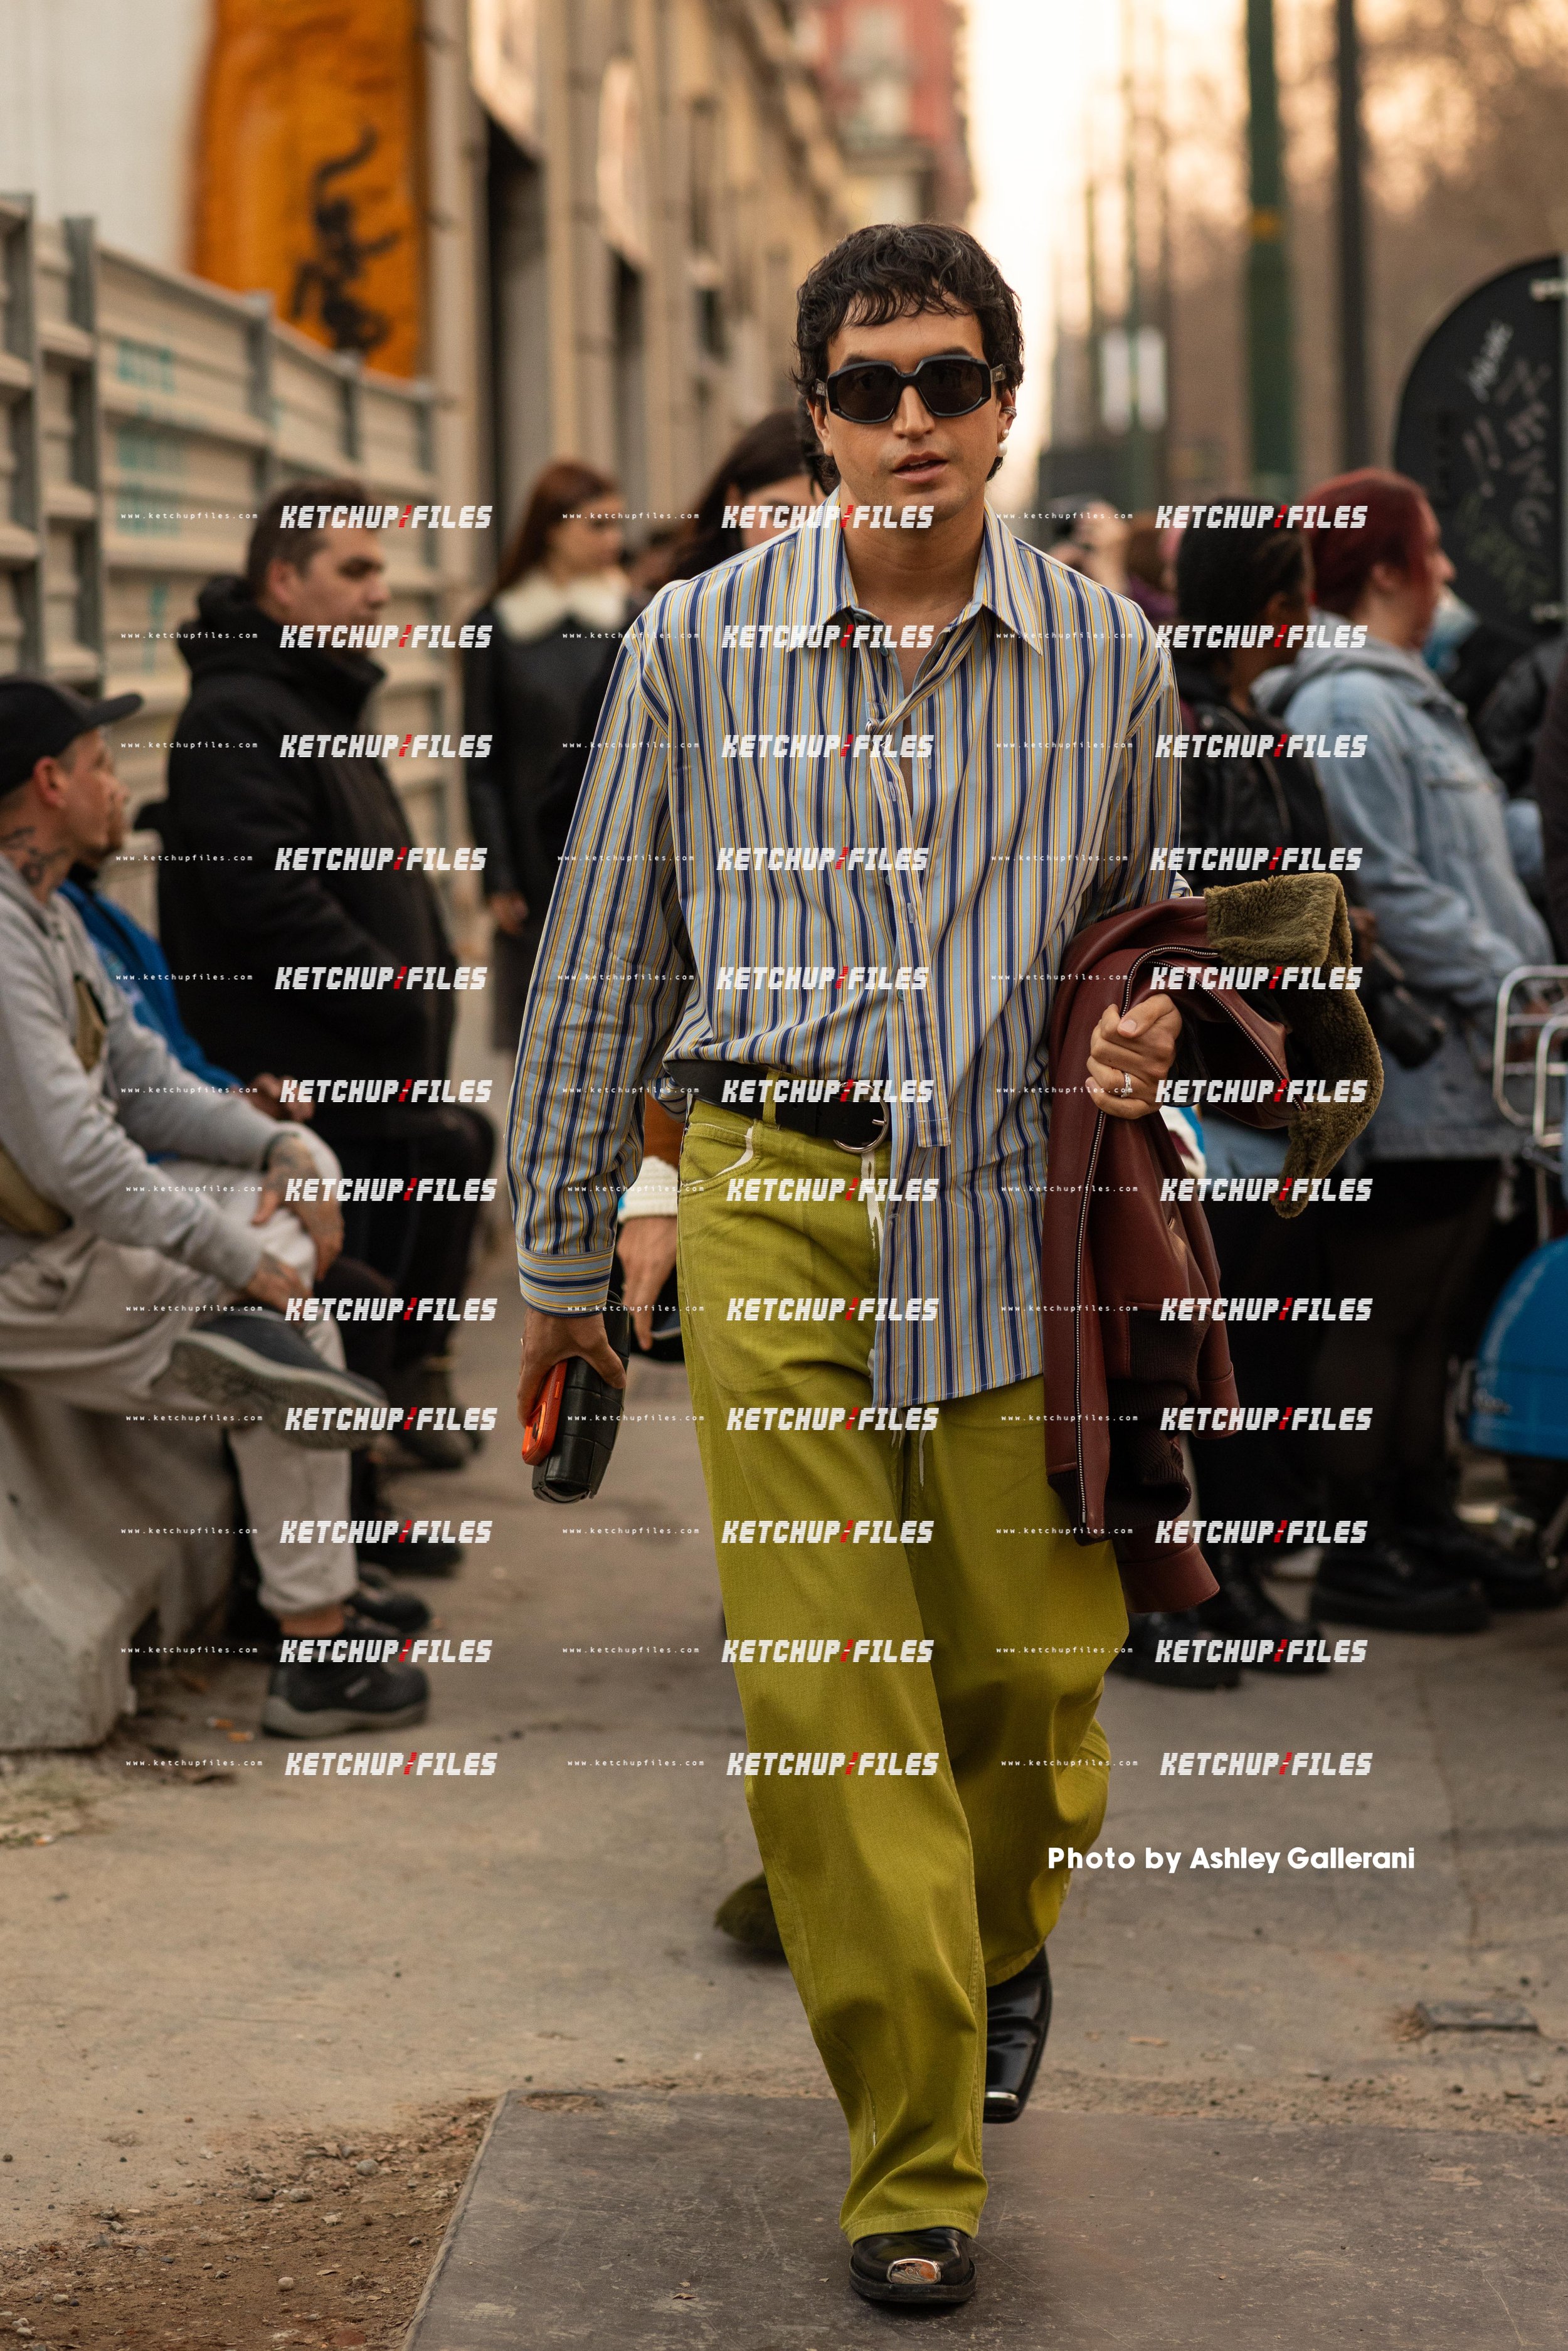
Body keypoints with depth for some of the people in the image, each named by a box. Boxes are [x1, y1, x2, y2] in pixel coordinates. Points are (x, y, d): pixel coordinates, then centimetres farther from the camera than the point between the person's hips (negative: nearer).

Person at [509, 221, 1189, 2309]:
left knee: (1031, 1664, 6)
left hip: (1022, 1212, 1)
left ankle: (1004, 1952, 40)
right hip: (778, 1207, -1)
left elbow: (1153, 922, 22)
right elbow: (603, 962, 11)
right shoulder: (697, 643, 3)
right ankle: (914, 2164, 5)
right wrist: (562, 1253, 14)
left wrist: (1150, 1036, -2)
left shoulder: (1109, 657, 7)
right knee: (822, 1699, -5)